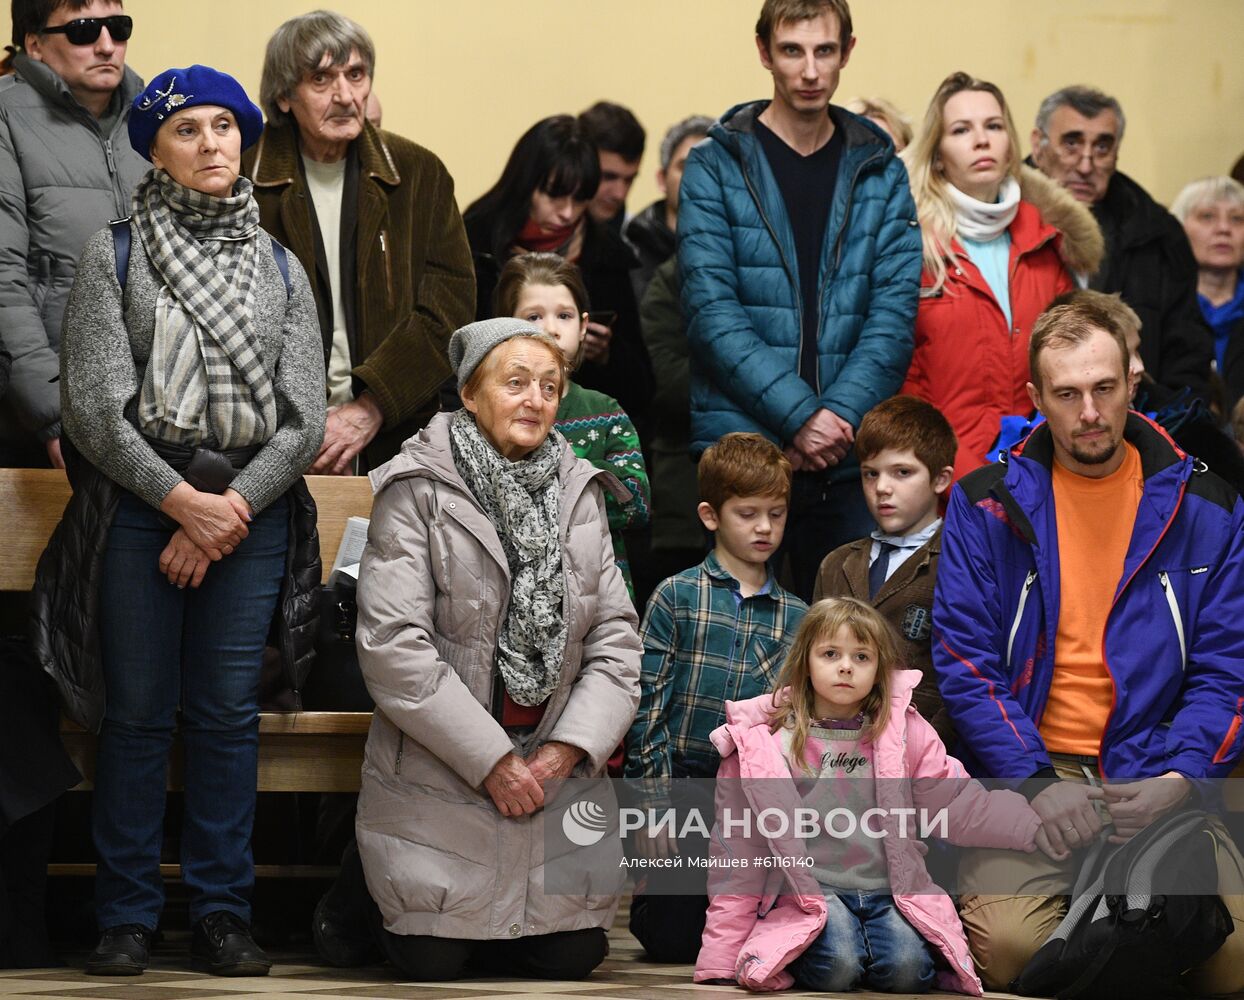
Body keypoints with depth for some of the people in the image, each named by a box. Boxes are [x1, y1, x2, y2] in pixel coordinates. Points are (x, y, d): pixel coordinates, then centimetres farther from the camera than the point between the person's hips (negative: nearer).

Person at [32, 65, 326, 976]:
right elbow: (93, 405, -5)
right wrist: (182, 500, -12)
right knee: (138, 714, -1)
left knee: (229, 715, 2)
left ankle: (223, 913, 9)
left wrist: (232, 510, -8)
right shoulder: (116, 254, 4)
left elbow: (304, 418, 5)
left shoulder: (280, 269, 12)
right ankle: (129, 917, 7)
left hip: (251, 513, 2)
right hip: (139, 504, -2)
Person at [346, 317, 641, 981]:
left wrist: (568, 748, -9)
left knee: (572, 956, -3)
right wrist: (492, 761, -16)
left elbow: (615, 638, 6)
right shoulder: (417, 491, -8)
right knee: (433, 962, -9)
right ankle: (363, 901, 24)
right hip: (438, 775, -4)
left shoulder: (577, 493, 9)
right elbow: (392, 646, -15)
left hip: (555, 775, 4)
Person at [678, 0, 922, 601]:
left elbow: (894, 316, 3)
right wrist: (799, 415, -15)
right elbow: (712, 311, -7)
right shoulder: (714, 168, 2)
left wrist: (839, 416, -13)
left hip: (850, 457, 2)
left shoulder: (881, 175, 11)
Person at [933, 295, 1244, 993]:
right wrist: (1036, 782, -11)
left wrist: (1178, 778, -10)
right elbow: (965, 664, 2)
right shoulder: (987, 507, 8)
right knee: (1011, 942, -29)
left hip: (1162, 784, 1)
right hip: (1027, 774, -1)